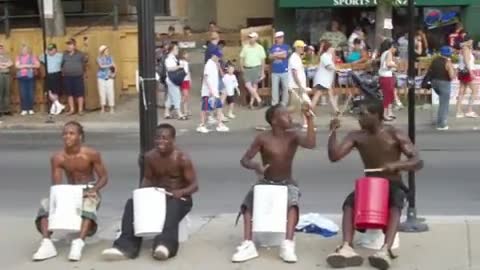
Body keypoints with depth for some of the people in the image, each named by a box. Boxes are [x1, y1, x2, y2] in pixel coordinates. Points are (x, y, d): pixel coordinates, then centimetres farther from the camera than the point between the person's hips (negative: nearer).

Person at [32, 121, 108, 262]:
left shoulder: (91, 154, -15)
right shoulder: (57, 158, -8)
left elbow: (104, 177, -8)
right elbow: (56, 185, -8)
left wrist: (92, 190, -26)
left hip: (89, 191, -3)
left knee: (88, 204, -39)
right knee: (46, 204, -22)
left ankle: (79, 243, -49)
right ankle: (46, 243, -33)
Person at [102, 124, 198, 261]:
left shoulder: (182, 158, -15)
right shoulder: (150, 157, -2)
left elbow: (194, 185, -14)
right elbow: (148, 178, 11)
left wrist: (181, 192, -35)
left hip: (179, 198, -4)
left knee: (171, 209, -39)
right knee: (132, 204, -20)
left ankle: (165, 244, -56)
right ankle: (126, 246, -30)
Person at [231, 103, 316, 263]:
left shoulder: (293, 137, -8)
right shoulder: (263, 139, -10)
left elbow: (311, 144, -27)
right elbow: (245, 160, -9)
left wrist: (309, 119, -32)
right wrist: (256, 166, -32)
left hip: (287, 183, 0)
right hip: (265, 182, 0)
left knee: (293, 204, -32)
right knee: (248, 204, -26)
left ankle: (288, 245, -38)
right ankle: (248, 245, -31)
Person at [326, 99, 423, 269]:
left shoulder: (395, 135, -11)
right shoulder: (356, 137, -2)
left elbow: (418, 162, -17)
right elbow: (334, 156, -11)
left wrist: (397, 165, -35)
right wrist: (333, 132, -22)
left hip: (393, 186, -3)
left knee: (395, 204, -37)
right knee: (349, 202, -28)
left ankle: (385, 250, -51)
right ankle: (346, 248, -43)